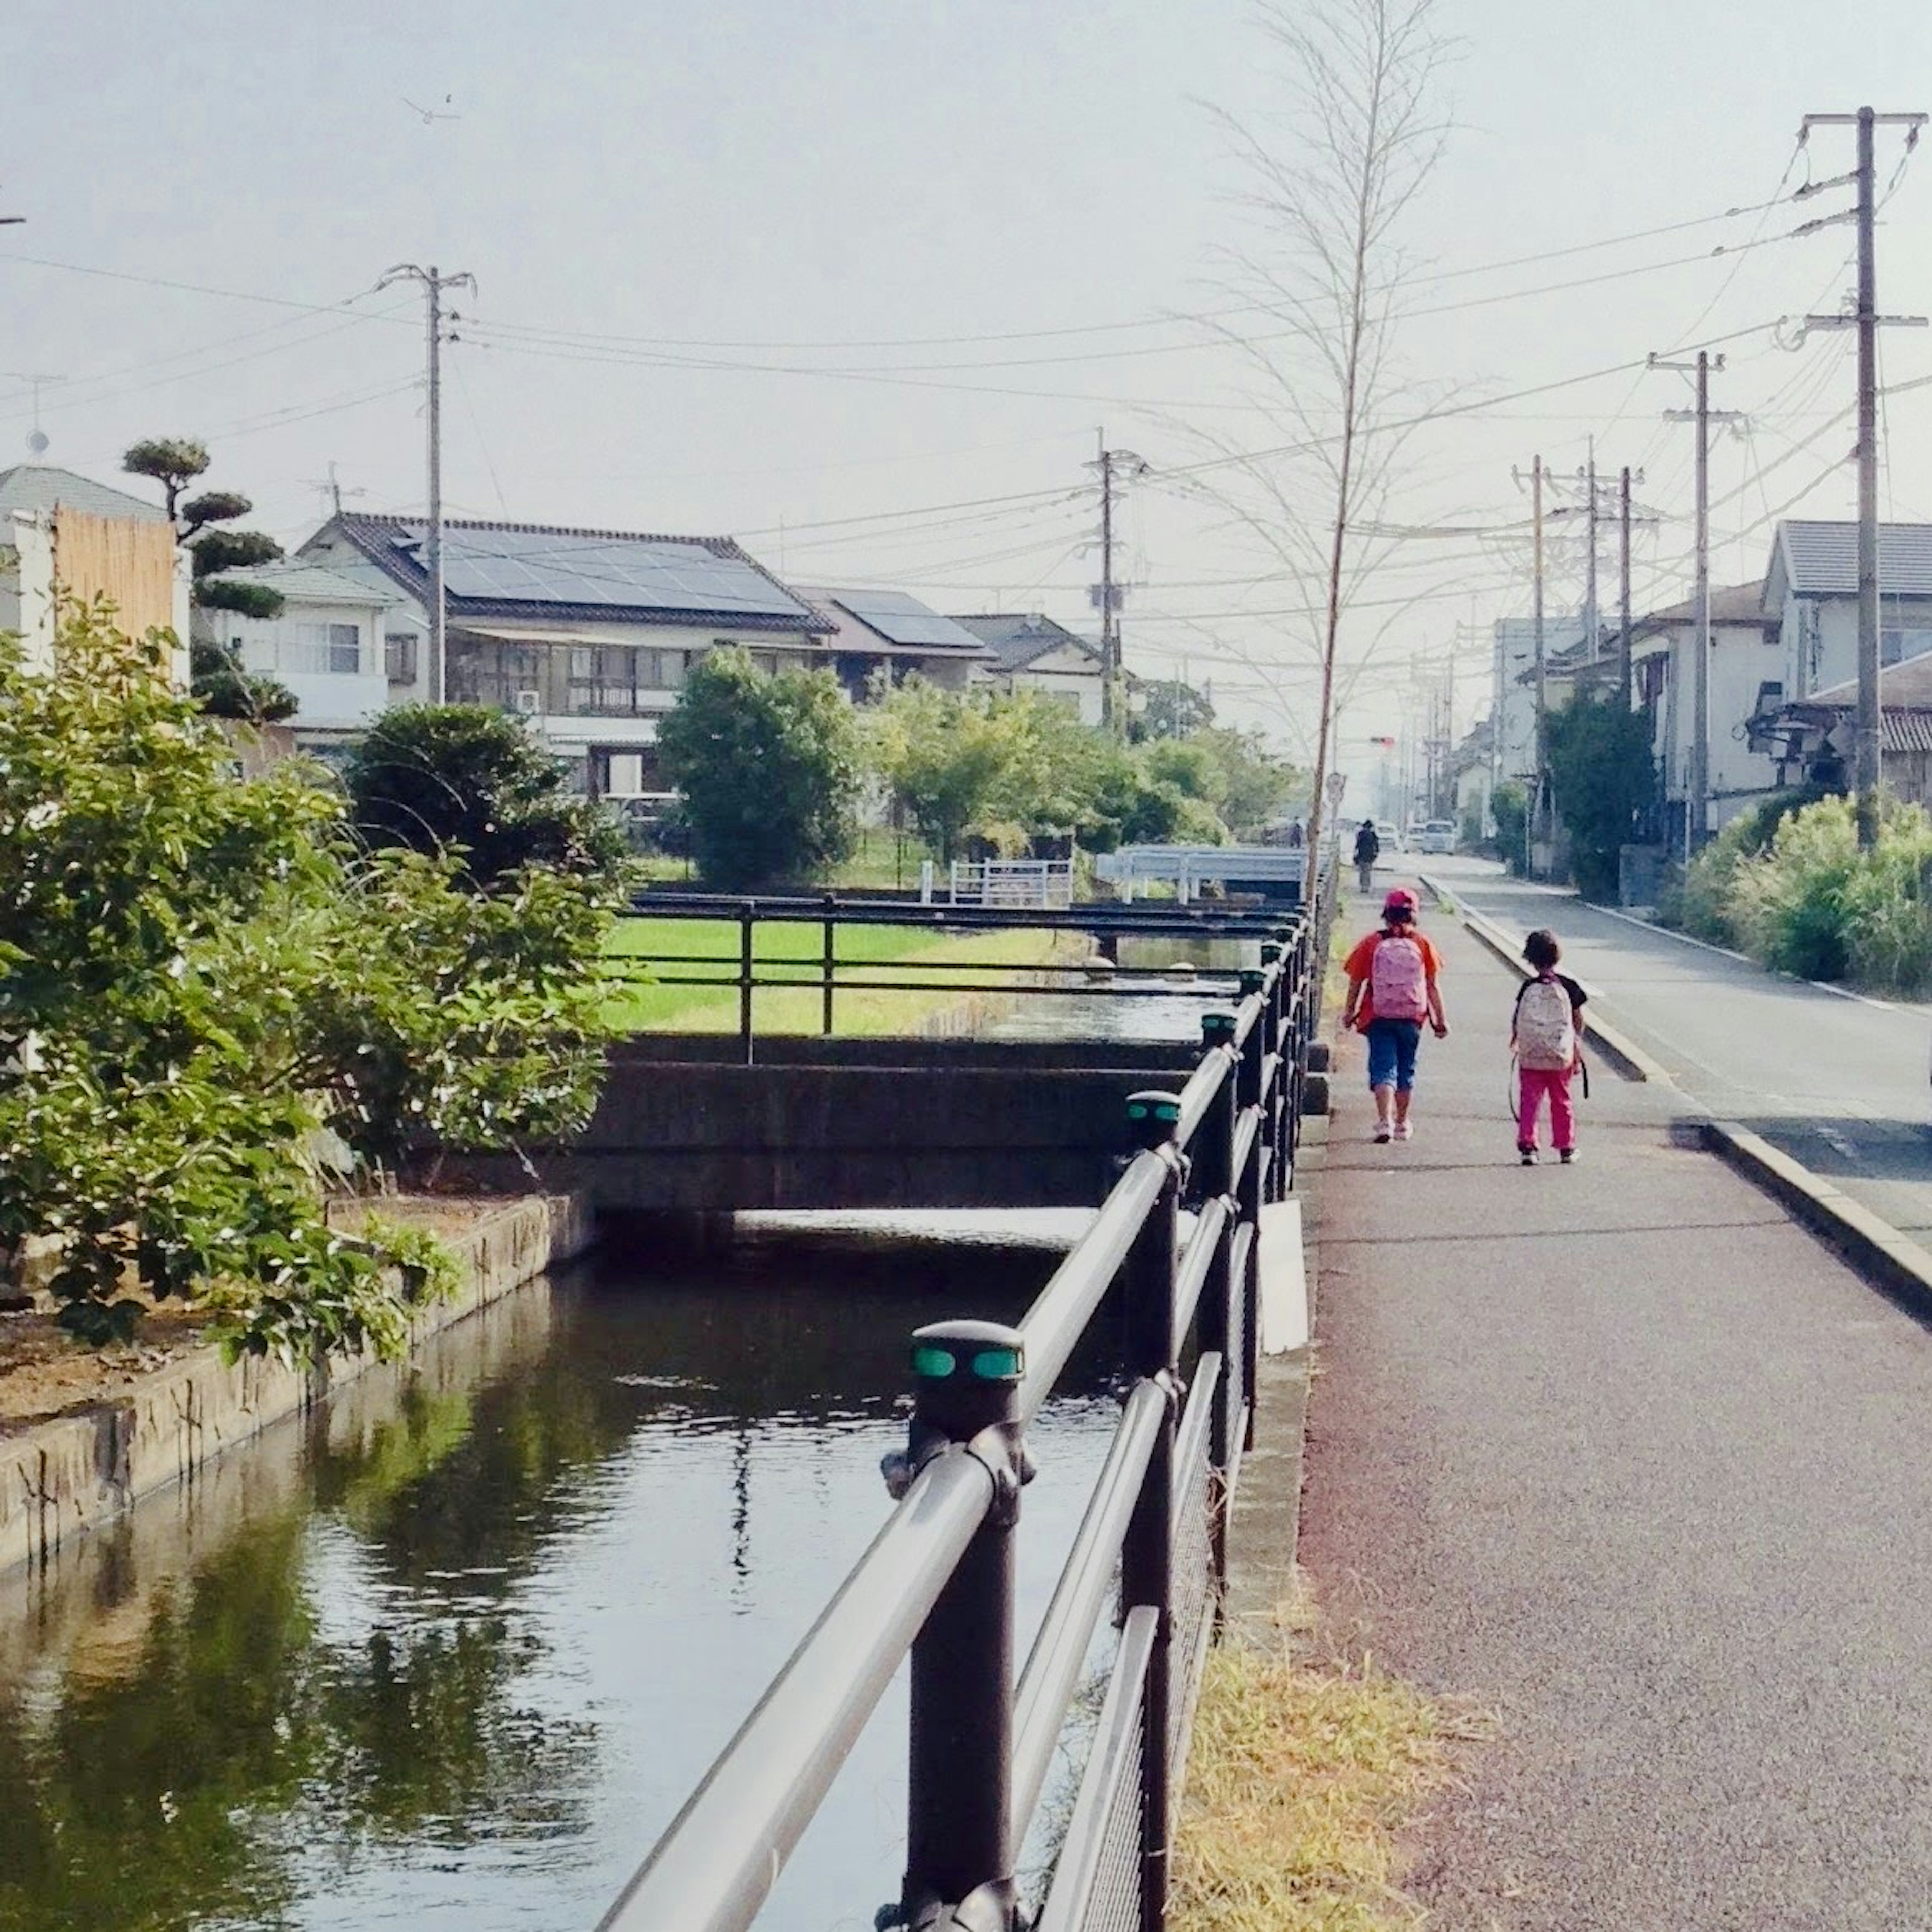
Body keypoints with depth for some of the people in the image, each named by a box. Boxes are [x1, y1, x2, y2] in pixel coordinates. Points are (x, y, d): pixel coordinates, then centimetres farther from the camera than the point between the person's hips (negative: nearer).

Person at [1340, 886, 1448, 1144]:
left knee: (1383, 1069, 0)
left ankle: (1385, 1122, -15)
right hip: (1412, 1017, 1)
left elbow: (1356, 982, 0)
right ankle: (1402, 1123, 25)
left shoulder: (1371, 944, -5)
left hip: (1379, 1018, -1)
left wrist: (1350, 1012, 15)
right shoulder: (1422, 944, -4)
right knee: (1406, 1069, 15)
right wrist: (1441, 1019, 8)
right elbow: (1434, 986, -1)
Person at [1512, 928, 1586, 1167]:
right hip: (1561, 1057, 1)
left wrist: (1515, 1040, 17)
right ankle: (1566, 1148, 18)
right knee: (1562, 1102, 13)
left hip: (1530, 1057, -1)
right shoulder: (1568, 985, -4)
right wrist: (1578, 1047, 15)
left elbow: (1517, 1019, -2)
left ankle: (1526, 1146, 0)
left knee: (1529, 1101, 5)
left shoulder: (1528, 987, -7)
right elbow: (1578, 1020, 2)